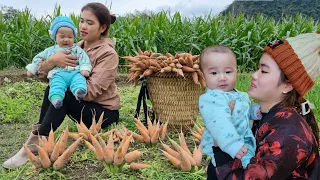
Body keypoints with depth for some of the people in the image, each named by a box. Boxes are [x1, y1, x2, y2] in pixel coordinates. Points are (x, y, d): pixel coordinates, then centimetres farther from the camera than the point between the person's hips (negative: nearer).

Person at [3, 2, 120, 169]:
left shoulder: (108, 54, -16)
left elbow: (90, 91, -27)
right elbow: (41, 74, -3)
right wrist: (52, 60, -26)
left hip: (104, 112, -6)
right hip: (81, 104, 6)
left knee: (61, 94, -29)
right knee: (51, 90, -19)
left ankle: (35, 144, -23)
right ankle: (39, 137, -20)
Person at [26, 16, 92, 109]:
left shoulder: (76, 49, 18)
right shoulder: (51, 50, 24)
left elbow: (83, 58, 7)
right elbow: (39, 58, 34)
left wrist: (85, 69, -11)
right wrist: (32, 69, 30)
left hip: (75, 72, -1)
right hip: (58, 74, 1)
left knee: (79, 79, -35)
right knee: (57, 85, -33)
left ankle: (79, 92, -63)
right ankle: (56, 98, -58)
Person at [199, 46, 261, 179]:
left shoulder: (239, 96, 10)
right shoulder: (211, 99, -24)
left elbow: (247, 110, 30)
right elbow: (219, 123, -37)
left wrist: (256, 110, 8)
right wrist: (232, 145, -45)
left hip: (245, 149, 9)